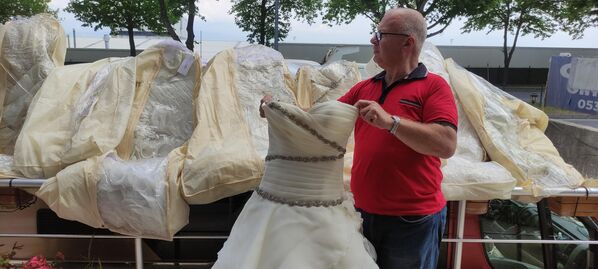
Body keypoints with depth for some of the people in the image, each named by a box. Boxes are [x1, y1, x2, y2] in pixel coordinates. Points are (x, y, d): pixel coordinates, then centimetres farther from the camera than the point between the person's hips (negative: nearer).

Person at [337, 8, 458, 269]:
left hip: (412, 220, -5)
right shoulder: (364, 87, 9)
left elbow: (447, 145, -20)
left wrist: (391, 122, -26)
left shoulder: (433, 86, -8)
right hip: (364, 214, 6)